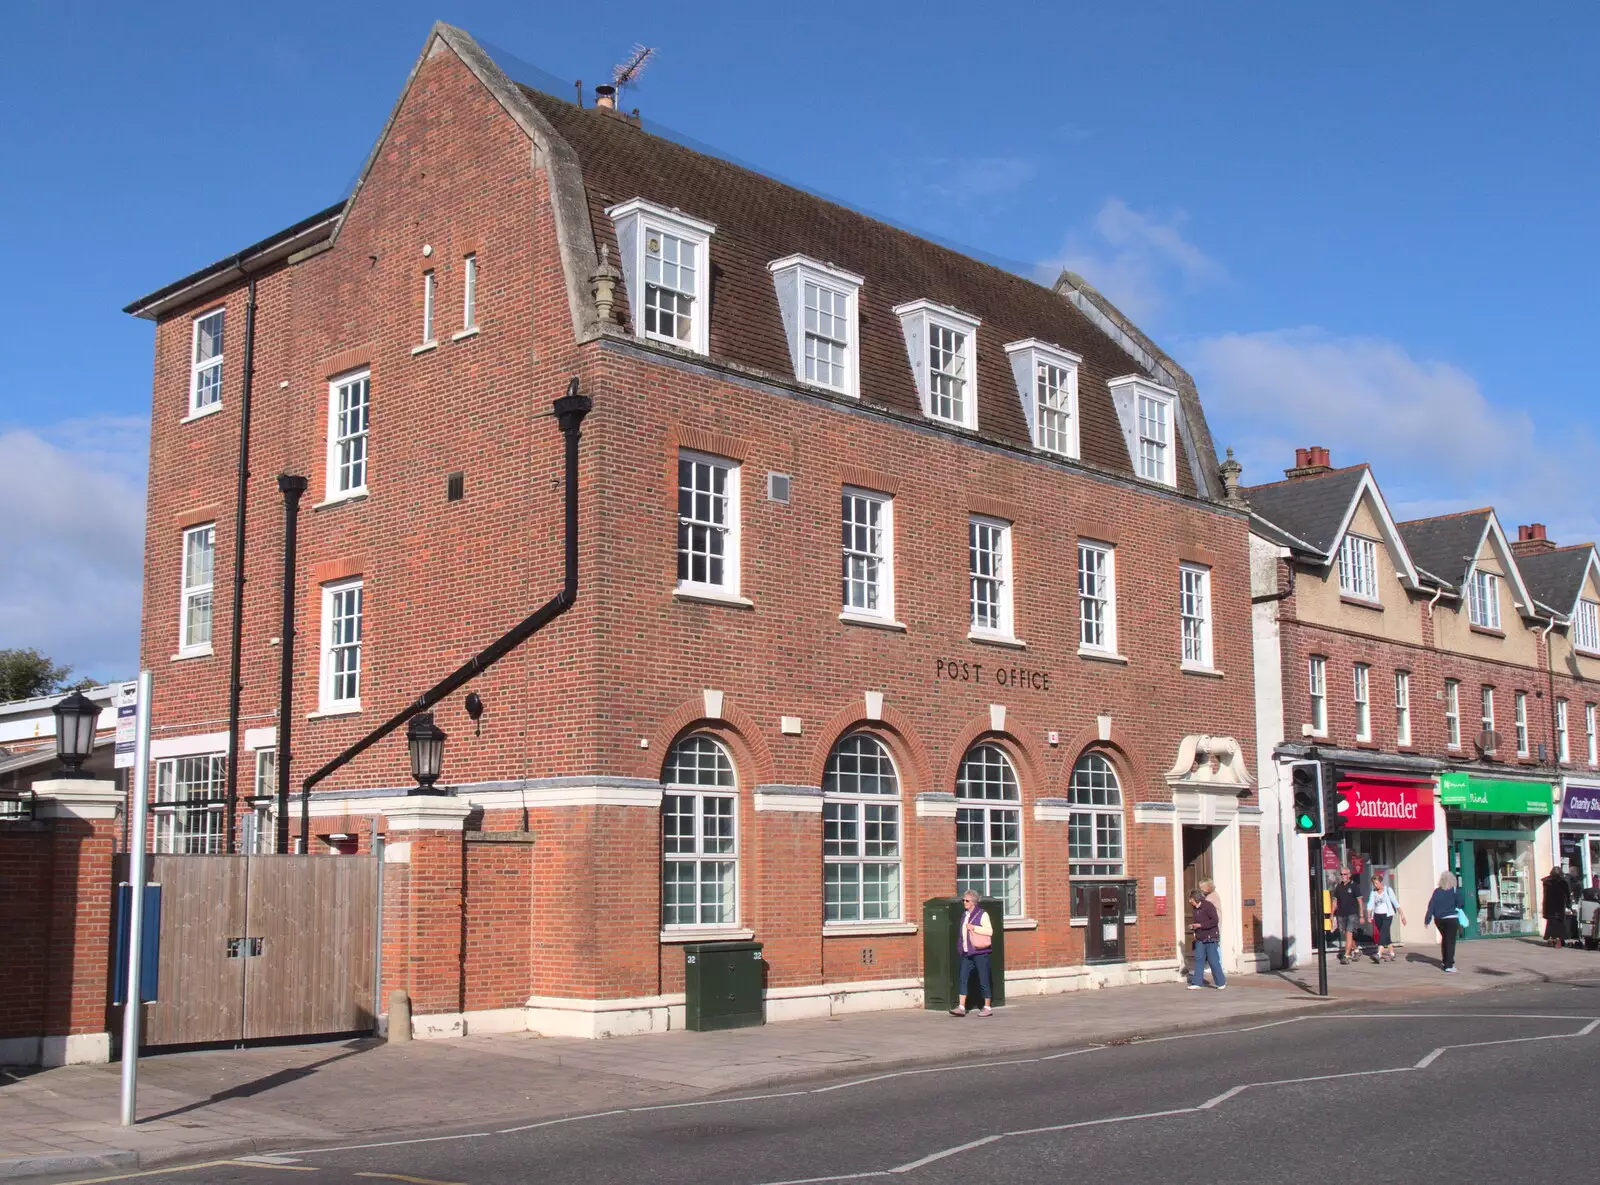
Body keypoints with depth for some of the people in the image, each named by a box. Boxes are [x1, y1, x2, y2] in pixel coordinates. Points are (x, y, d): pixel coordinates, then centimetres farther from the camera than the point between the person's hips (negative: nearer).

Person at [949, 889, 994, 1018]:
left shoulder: (982, 914, -7)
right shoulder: (965, 914, 14)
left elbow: (989, 931, -16)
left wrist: (974, 928, -18)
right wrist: (960, 945, 15)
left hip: (980, 952, -7)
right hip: (967, 952, 7)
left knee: (983, 980, 1)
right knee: (963, 979, -2)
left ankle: (988, 1007, 11)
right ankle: (961, 1007, -3)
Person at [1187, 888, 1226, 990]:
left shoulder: (1208, 906, -13)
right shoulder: (1196, 909, 13)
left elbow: (1215, 921, -21)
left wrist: (1200, 925, -21)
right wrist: (1193, 926, 4)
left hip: (1210, 939, -8)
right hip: (1200, 939, 8)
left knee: (1213, 961, -4)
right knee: (1199, 960, 3)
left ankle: (1221, 982, 7)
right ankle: (1197, 983, 4)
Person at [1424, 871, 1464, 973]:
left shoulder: (1437, 891, 1)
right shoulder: (1455, 891, -6)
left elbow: (1431, 905, -2)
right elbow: (1459, 904, -8)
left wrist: (1427, 920, 0)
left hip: (1439, 919, 4)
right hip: (1451, 919, -4)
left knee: (1444, 939, 24)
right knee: (1450, 942, -2)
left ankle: (1445, 962, 34)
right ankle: (1449, 966, -9)